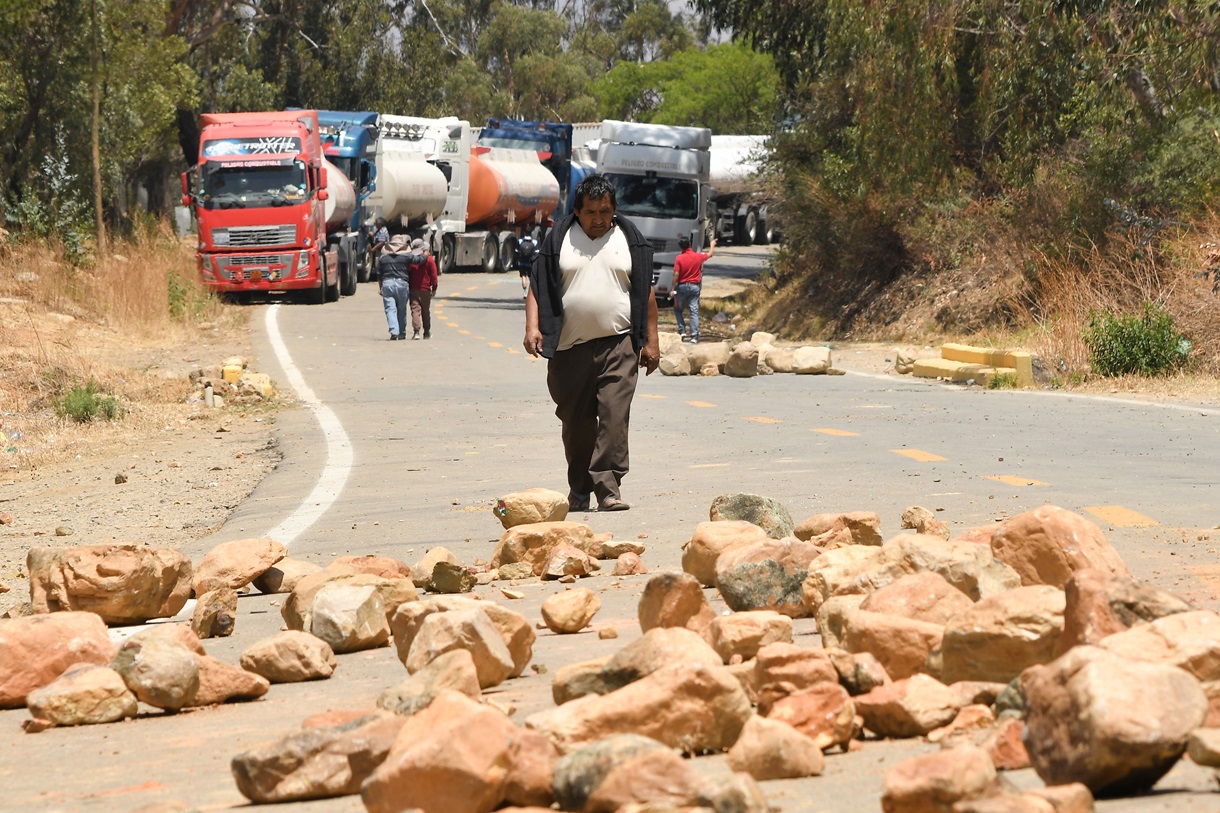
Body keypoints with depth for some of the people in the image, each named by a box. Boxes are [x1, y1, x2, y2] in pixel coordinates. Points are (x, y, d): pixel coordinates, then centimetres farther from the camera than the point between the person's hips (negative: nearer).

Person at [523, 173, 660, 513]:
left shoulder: (629, 239, 8)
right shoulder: (559, 239, 7)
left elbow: (646, 292, 12)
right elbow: (537, 286, 7)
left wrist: (651, 341, 8)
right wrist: (532, 327, -8)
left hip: (618, 345, -1)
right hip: (570, 348, 1)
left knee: (614, 415, -15)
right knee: (576, 423, 7)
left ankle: (607, 488, -17)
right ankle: (579, 491, 20)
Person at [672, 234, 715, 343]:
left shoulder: (679, 258, -12)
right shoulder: (698, 256, -2)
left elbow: (676, 274, -13)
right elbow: (710, 254, 17)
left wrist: (673, 288, -7)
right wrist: (712, 245, 37)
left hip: (682, 286, -2)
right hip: (695, 286, 2)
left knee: (677, 309, 17)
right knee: (694, 311, 1)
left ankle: (682, 331, 8)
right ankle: (694, 336, -4)